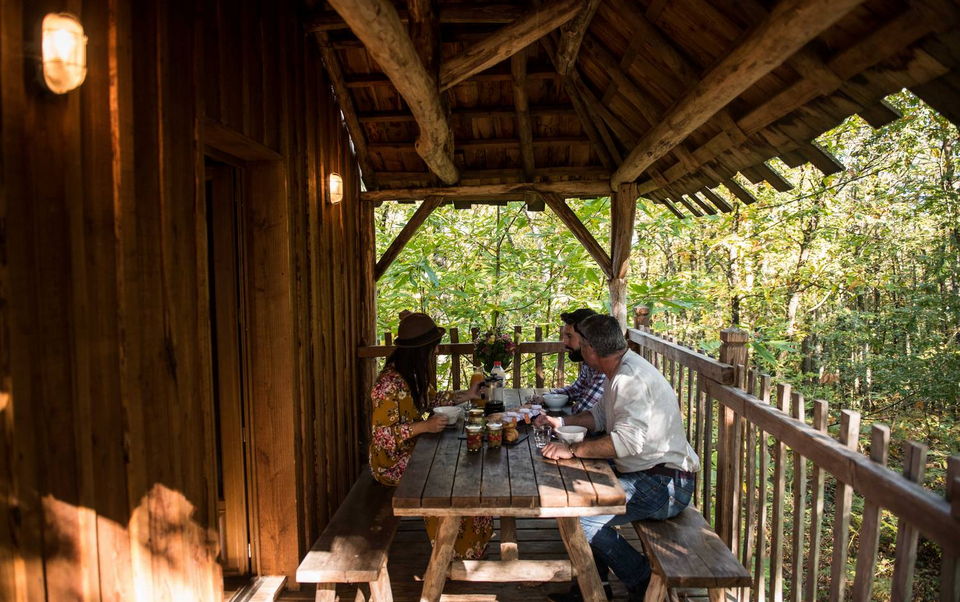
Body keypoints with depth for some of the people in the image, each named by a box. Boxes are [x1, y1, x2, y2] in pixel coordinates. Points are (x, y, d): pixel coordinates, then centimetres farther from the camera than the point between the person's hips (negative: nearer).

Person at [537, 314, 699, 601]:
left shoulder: (632, 378, -22)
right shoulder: (620, 371, 11)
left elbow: (628, 440, -33)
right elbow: (601, 415, 23)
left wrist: (572, 450, -29)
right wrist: (561, 421, 11)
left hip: (665, 484, -11)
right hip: (644, 474, 11)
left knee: (581, 518, -19)